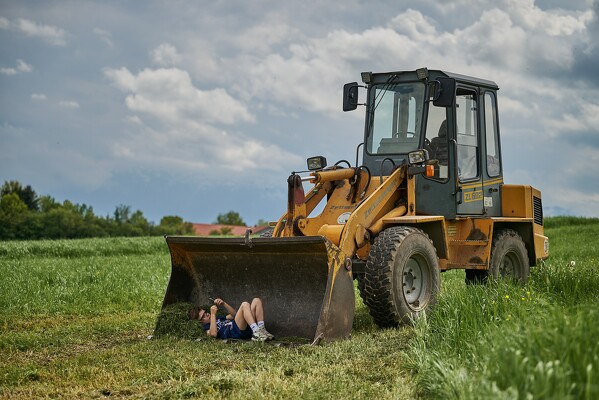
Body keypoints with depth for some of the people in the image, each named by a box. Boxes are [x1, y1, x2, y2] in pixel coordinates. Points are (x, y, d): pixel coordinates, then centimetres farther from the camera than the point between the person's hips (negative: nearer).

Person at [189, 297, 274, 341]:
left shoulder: (219, 319, 36)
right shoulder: (207, 328, 10)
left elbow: (234, 314, 33)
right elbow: (213, 333, -14)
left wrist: (223, 303, 19)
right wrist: (213, 314, -8)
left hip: (246, 328, 8)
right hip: (236, 332, -8)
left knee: (256, 300, 0)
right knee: (245, 304, -25)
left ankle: (262, 330, -16)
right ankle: (257, 333, -38)